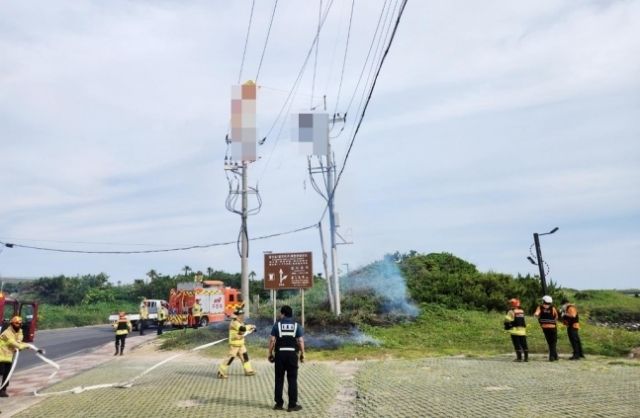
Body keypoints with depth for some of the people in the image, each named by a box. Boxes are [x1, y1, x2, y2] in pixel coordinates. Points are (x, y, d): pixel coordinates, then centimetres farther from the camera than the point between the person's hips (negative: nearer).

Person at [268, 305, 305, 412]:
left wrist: (270, 354, 5)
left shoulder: (277, 325, 1)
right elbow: (301, 341, -3)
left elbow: (272, 341, -3)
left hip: (280, 354, 0)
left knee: (279, 379, 10)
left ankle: (279, 403, 15)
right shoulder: (296, 325, 3)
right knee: (292, 380, 4)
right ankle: (292, 405, 5)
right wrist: (302, 355, 5)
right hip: (292, 354, 0)